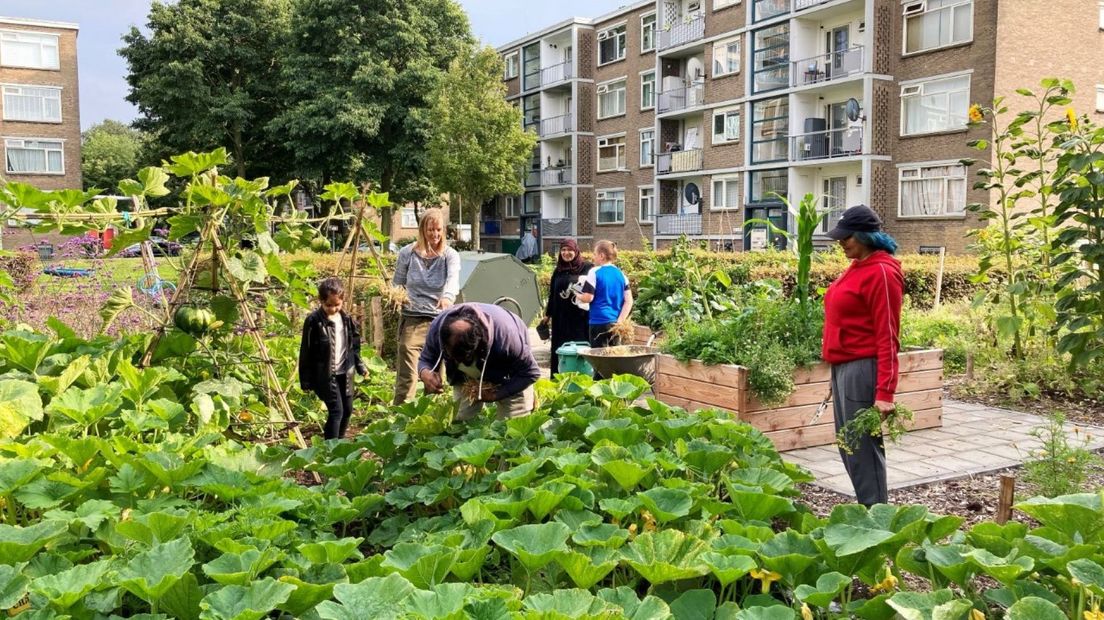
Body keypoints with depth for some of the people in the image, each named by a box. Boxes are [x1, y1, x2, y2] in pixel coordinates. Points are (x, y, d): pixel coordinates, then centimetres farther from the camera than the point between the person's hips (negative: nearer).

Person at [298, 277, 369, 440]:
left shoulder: (346, 319, 4)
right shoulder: (313, 321, -13)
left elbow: (354, 346, 16)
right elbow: (306, 352, -9)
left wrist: (360, 366, 12)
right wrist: (306, 381, -8)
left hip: (344, 373, 6)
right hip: (325, 375, -6)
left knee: (347, 410, 13)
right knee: (336, 411, -12)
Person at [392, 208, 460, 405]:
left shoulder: (450, 255, -2)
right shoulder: (407, 253, 2)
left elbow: (453, 279, -23)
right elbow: (397, 283, 14)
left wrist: (448, 296, -45)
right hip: (412, 319, 0)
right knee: (407, 374, -9)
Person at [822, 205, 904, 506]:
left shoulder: (881, 272, -13)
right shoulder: (856, 267, 13)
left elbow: (887, 336, -17)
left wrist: (885, 392, -21)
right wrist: (836, 373, 15)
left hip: (862, 369, -9)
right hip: (842, 367, 9)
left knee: (864, 447, -3)